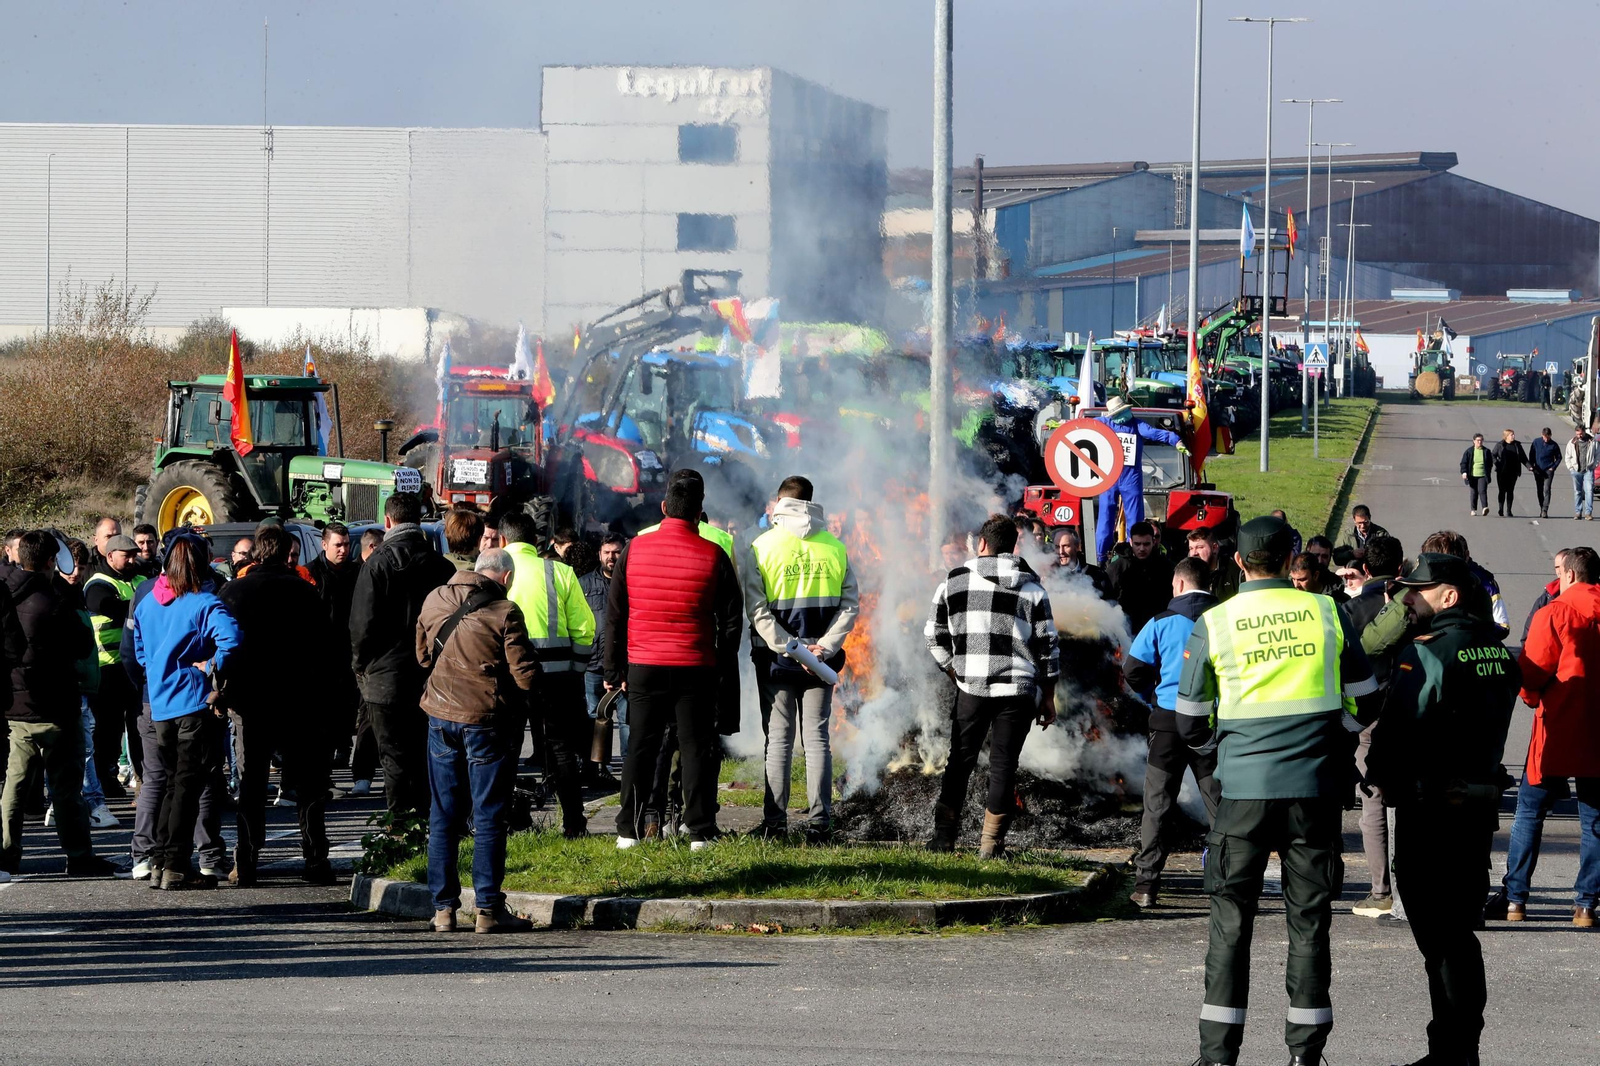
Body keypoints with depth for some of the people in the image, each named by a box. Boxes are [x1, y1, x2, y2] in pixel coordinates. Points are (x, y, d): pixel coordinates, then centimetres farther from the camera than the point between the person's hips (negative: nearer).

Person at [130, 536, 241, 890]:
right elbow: (229, 638, -27)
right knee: (188, 785, -2)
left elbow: (140, 652, 17)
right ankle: (175, 867, -4)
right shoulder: (204, 604, -10)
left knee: (172, 783, 16)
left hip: (160, 706, 6)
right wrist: (212, 669, -15)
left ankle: (160, 862, 13)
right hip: (195, 703, -5)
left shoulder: (147, 604, 9)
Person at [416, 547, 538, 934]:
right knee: (488, 817, 1)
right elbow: (526, 675, -14)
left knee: (443, 815, 11)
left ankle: (443, 907, 11)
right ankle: (488, 909, 0)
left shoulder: (434, 601, 4)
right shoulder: (504, 613, -13)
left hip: (441, 715, 5)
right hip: (487, 719, -5)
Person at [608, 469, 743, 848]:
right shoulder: (713, 556, -4)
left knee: (640, 747, 9)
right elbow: (731, 620, 2)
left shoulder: (634, 550, -1)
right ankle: (700, 832, 3)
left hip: (644, 665, 1)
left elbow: (614, 615, 4)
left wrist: (614, 670, 11)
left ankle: (629, 831, 10)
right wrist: (723, 669, 13)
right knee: (696, 748, 5)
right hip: (696, 670, -1)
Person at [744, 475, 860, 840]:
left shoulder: (762, 547, -4)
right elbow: (850, 605, -1)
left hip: (776, 660, -2)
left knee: (779, 740, 3)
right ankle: (819, 820, 3)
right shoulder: (835, 548, 5)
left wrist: (787, 648, -13)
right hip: (821, 659, 2)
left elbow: (756, 609, -12)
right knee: (817, 738, 6)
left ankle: (775, 821, 2)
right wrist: (823, 647, -8)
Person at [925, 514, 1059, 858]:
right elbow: (1048, 646, 3)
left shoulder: (954, 580, 5)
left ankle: (944, 833, 11)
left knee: (960, 760, 12)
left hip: (971, 687, 1)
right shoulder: (1031, 587, 3)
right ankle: (991, 842, 3)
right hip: (1019, 690, -1)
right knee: (1003, 764, 4)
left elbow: (934, 636, 9)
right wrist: (1048, 699, 10)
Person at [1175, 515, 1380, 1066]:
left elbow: (1190, 725, 5)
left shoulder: (1213, 624, -1)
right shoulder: (1326, 613, 1)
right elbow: (1364, 704, 9)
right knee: (1308, 920, 7)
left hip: (1243, 788, -1)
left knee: (1231, 921, 6)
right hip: (1314, 788, 1)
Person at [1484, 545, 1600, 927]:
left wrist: (1533, 697, 12)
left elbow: (1531, 671, -8)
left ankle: (1514, 898, 6)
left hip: (1558, 729, -3)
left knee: (1530, 813, 7)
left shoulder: (1554, 614, -9)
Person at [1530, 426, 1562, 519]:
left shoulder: (1554, 445, -3)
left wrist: (1553, 467, -2)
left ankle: (1545, 510, -19)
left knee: (1547, 490, -14)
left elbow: (1559, 457, 8)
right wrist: (1531, 466, 1)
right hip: (1538, 471, 3)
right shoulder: (1536, 442, 1)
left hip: (1548, 470, -3)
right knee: (1539, 491, 9)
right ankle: (1542, 509, 20)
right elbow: (1531, 455, 10)